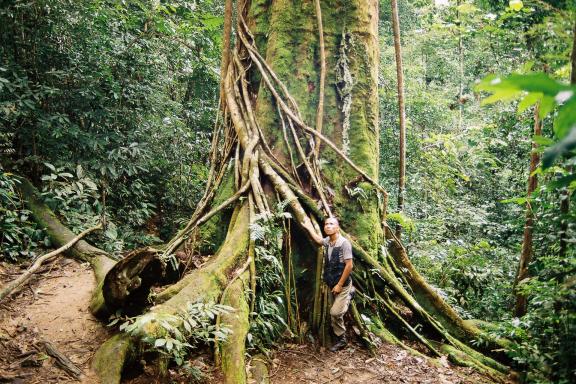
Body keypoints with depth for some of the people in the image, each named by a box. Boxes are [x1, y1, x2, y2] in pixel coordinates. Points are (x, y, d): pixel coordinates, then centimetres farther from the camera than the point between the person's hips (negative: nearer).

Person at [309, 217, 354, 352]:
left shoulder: (344, 243, -19)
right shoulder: (327, 241, 2)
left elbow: (349, 265, -20)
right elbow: (318, 240, 29)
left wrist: (340, 285, -18)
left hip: (343, 285, -7)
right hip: (332, 284, 7)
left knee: (335, 312, -14)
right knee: (336, 313, 11)